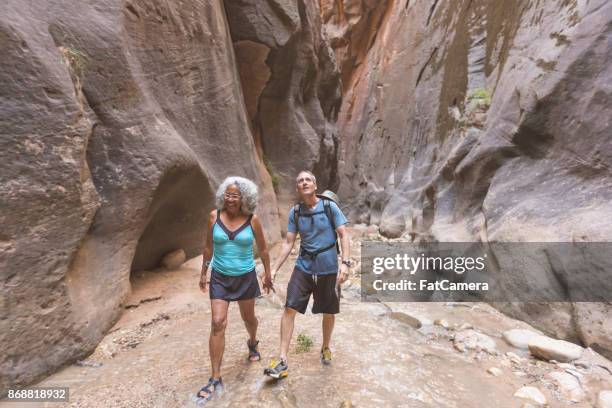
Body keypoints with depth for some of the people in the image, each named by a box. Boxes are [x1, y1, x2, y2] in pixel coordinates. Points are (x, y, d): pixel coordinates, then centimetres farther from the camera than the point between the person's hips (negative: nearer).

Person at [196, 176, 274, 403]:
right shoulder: (214, 216, -8)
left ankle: (252, 343, 53)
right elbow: (208, 246, 4)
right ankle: (215, 379, 11)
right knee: (217, 324, -5)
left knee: (248, 317, 19)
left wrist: (267, 274, 5)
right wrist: (203, 273, 9)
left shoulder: (252, 220, -12)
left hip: (245, 277, 0)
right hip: (219, 277, 1)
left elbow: (263, 249, -1)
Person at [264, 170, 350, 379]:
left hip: (328, 268, -1)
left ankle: (325, 348, 39)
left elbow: (343, 235, -7)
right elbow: (288, 242, 3)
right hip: (304, 267, 2)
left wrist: (345, 263, -19)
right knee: (289, 308, -6)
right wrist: (274, 269, -1)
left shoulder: (330, 207, -8)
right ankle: (282, 360, 6)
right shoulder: (295, 212, 0)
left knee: (329, 312, 12)